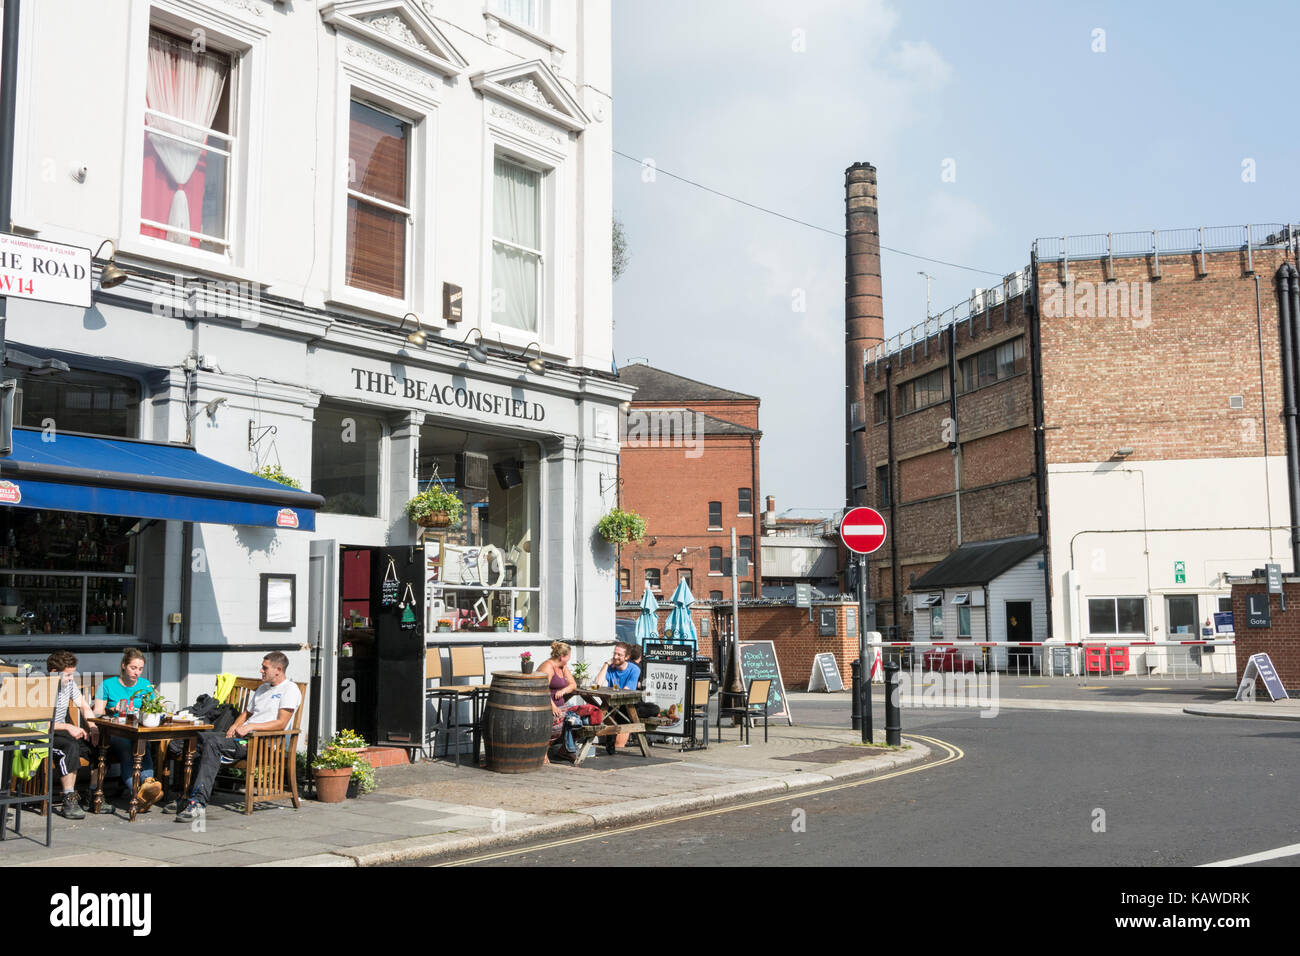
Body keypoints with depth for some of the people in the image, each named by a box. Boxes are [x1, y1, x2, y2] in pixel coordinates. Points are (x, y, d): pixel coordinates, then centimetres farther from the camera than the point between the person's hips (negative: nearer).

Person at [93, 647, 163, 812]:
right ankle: (138, 793, -57)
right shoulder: (108, 685, 9)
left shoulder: (145, 685, 18)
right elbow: (96, 714, 6)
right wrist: (112, 711, -13)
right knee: (126, 748, -38)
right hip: (113, 734, -2)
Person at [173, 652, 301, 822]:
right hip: (244, 737, 9)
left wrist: (251, 726, -17)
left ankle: (198, 801, -33)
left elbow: (281, 723, -11)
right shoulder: (262, 688, 28)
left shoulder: (290, 689, -1)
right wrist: (235, 726, 9)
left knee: (213, 743, -27)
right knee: (202, 737, -12)